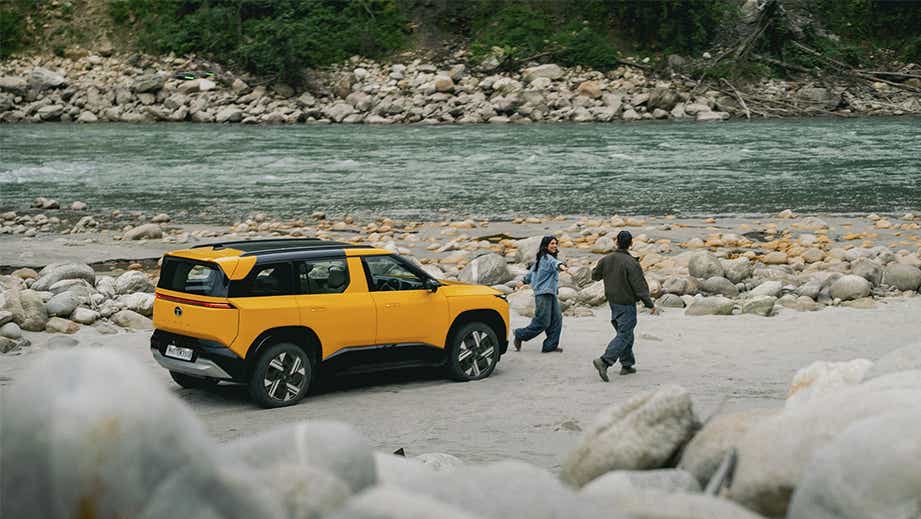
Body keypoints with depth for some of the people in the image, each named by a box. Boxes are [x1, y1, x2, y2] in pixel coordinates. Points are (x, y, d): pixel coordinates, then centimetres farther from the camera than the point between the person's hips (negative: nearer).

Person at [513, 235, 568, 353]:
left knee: (556, 319, 2)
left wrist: (524, 280, 49)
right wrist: (561, 265, -60)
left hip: (551, 294, 10)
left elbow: (532, 270, 33)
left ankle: (550, 345, 2)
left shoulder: (541, 259, 17)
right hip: (543, 293, -10)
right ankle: (520, 335, 11)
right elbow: (553, 263, -38)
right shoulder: (546, 258, -13)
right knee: (542, 322, -7)